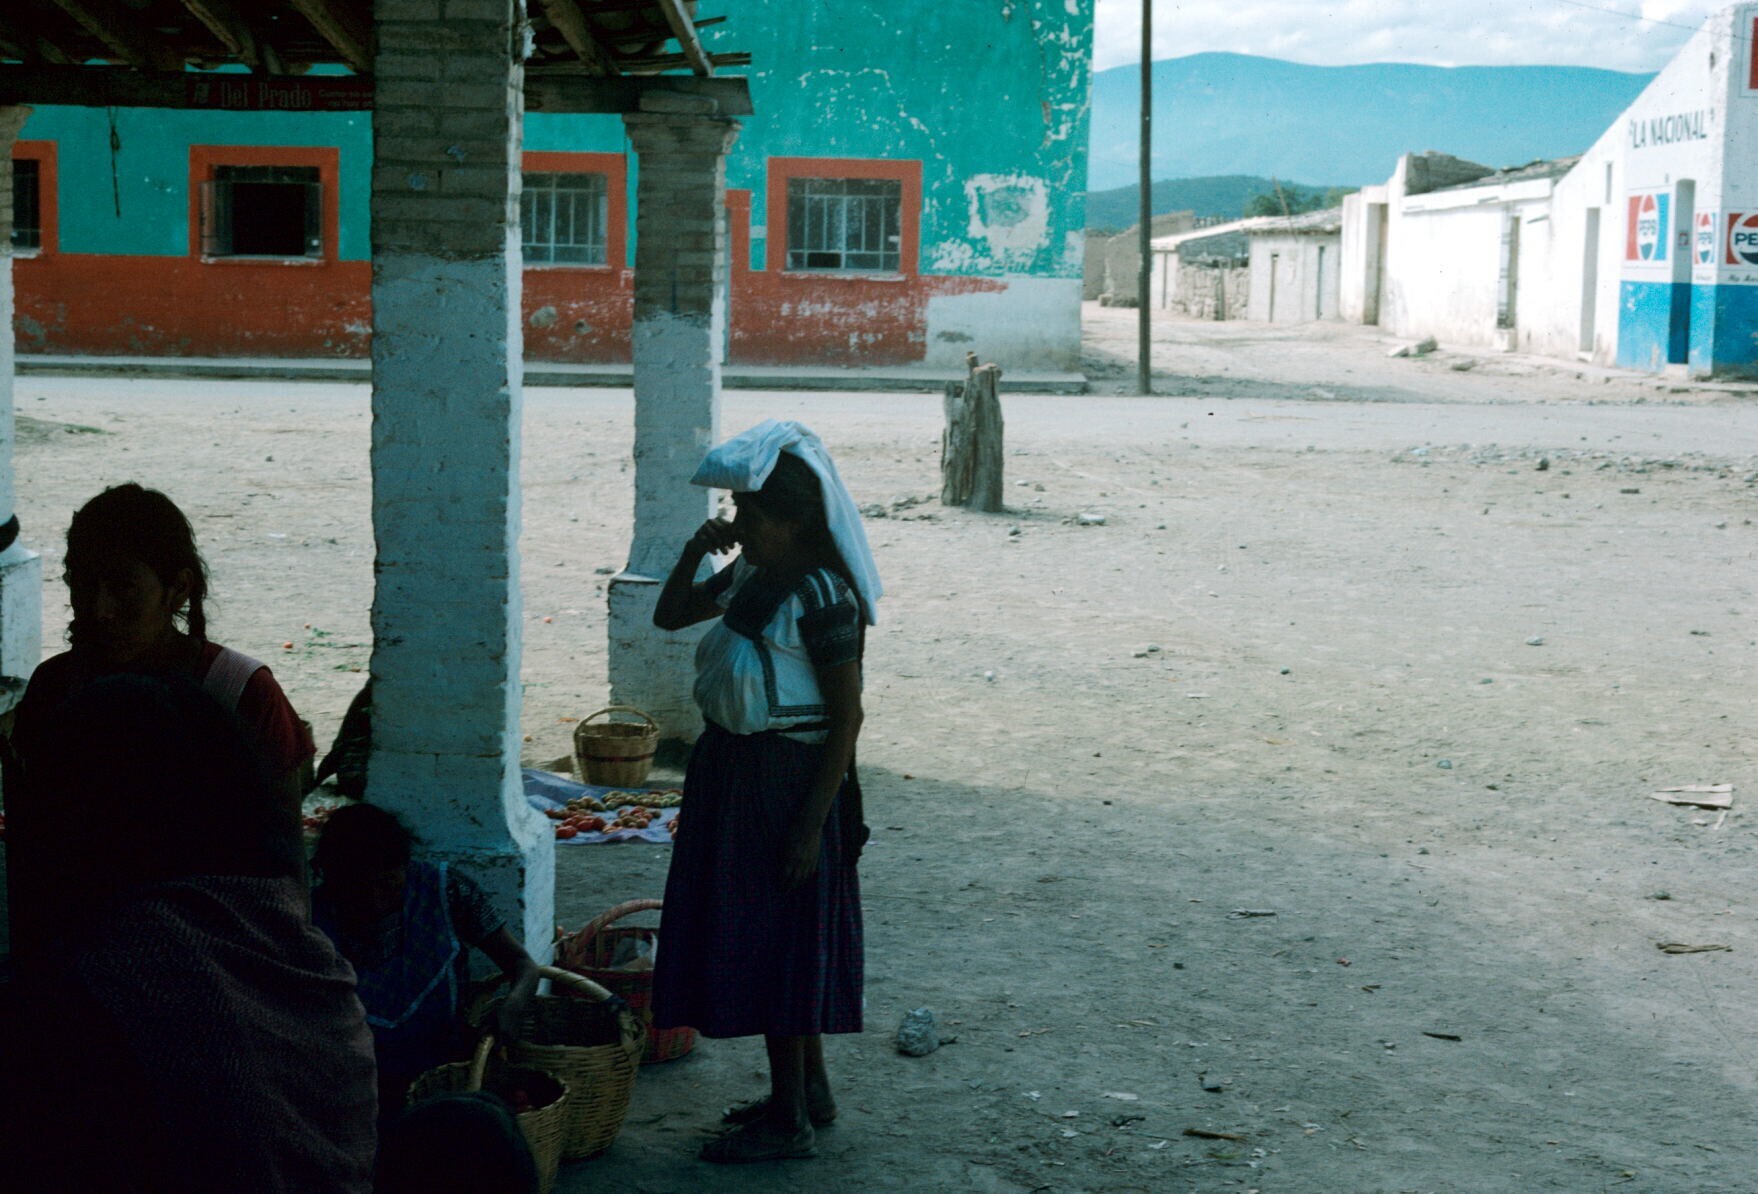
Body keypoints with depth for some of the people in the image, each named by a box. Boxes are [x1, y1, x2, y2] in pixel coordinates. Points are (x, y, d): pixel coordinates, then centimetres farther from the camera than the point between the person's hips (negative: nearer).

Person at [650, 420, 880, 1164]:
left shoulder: (822, 597, -19)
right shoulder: (748, 578, 5)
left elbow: (847, 717, -19)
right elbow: (669, 615, 19)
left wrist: (810, 824, -20)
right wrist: (695, 554, -1)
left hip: (786, 780, -9)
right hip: (732, 770, 9)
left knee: (776, 939, -1)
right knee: (749, 933, 17)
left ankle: (788, 1120, 11)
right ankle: (809, 1089, 31)